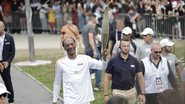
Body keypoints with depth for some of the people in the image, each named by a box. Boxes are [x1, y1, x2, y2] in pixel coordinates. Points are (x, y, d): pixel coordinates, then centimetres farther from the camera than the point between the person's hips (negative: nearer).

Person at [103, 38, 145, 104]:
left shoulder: (134, 61, 3)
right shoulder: (113, 61, -4)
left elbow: (140, 77, 7)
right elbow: (107, 78, -2)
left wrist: (142, 93, 2)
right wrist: (106, 95, -8)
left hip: (131, 91, 3)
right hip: (118, 92, -3)